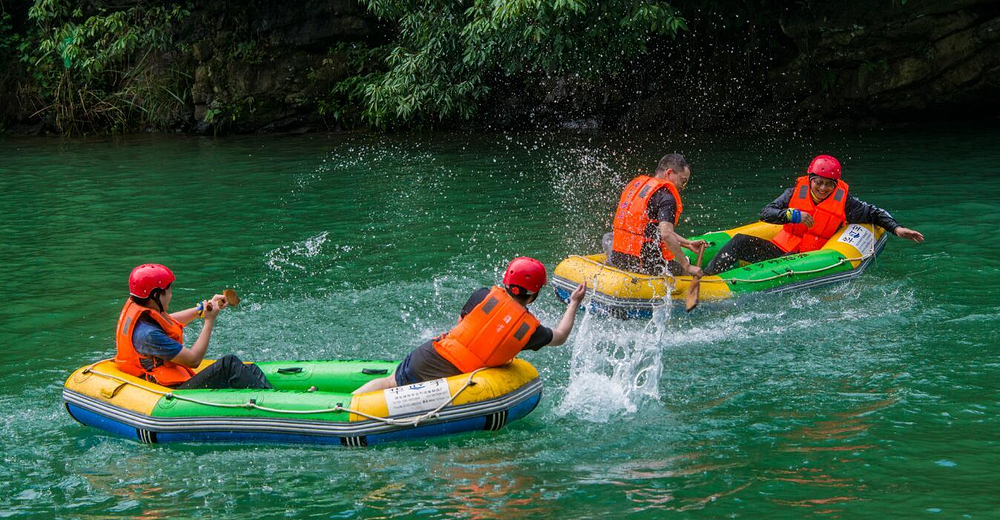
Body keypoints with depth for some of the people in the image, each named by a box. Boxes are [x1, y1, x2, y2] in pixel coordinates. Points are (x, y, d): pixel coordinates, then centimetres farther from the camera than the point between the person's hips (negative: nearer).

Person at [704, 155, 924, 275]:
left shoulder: (844, 201, -1)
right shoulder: (796, 193, 0)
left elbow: (875, 213, 8)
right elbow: (765, 213, -6)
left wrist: (896, 228, -6)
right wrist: (792, 215, -21)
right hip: (780, 248, 2)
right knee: (740, 242, -19)